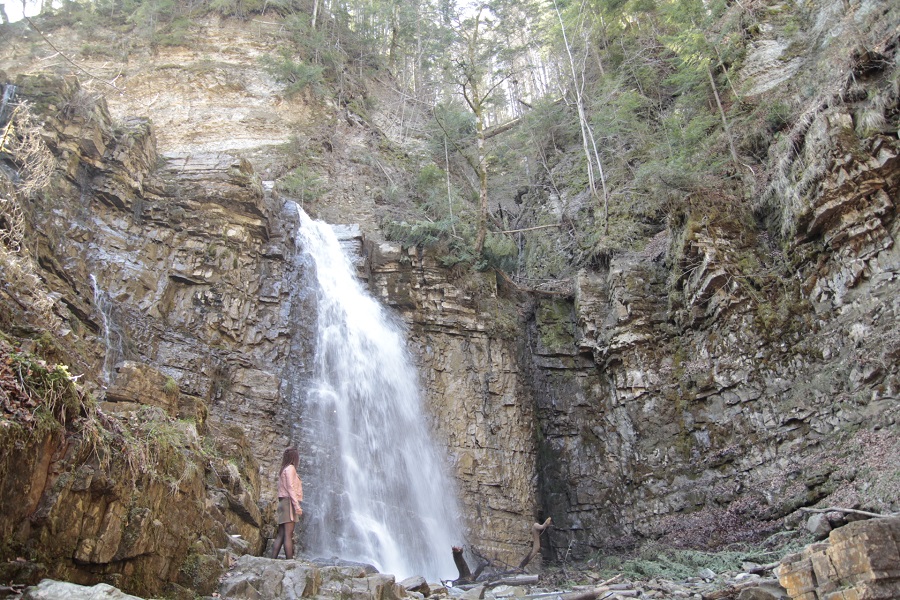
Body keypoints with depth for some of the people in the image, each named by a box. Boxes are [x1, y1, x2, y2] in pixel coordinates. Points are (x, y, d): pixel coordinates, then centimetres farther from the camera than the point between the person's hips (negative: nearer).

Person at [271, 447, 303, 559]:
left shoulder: (283, 470, 22)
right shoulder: (290, 468, -4)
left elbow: (285, 488, 17)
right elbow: (290, 487, -13)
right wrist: (297, 505, -18)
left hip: (283, 503, 9)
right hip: (289, 502, -9)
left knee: (281, 534, 5)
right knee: (288, 535, -13)